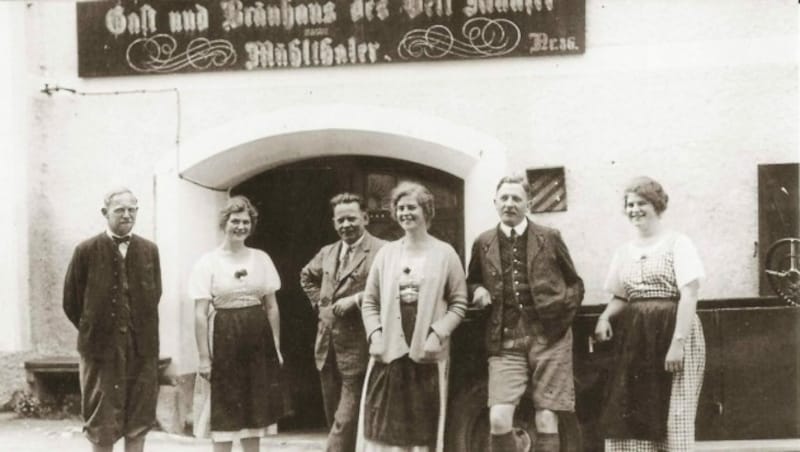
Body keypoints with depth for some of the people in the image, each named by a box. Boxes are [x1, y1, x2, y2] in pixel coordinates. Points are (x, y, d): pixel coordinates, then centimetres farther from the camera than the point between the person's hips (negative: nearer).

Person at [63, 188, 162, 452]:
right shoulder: (86, 251, -4)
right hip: (101, 349, -3)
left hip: (142, 349, 3)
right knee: (101, 428, 3)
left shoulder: (149, 251, 5)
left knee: (139, 422, 8)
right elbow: (71, 302, 1)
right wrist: (93, 331, 6)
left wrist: (140, 329, 8)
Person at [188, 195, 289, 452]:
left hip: (258, 337, 3)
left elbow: (272, 306, 10)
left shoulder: (261, 259, 6)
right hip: (224, 337, -3)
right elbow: (200, 314, -6)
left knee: (256, 409, 10)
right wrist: (204, 357, -10)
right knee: (225, 410, 3)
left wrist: (276, 346, 6)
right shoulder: (208, 263, -3)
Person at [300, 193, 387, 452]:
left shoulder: (381, 251, -11)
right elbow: (307, 276, 32)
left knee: (346, 421, -7)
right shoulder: (328, 253, 13)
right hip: (327, 346, 7)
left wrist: (356, 299, -21)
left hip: (357, 348, -7)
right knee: (335, 418, 16)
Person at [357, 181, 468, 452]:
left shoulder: (444, 254, 2)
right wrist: (375, 335, -4)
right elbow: (370, 302, 10)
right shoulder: (386, 253, 9)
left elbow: (459, 303, 0)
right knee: (383, 428, 1)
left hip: (427, 355, -2)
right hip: (388, 353, 2)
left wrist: (437, 334, -12)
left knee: (423, 429, 4)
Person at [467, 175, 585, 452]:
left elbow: (575, 283, 14)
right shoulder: (483, 243, 9)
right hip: (505, 340, 1)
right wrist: (478, 291, 0)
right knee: (498, 419, -12)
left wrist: (564, 312, -2)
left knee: (546, 421, -2)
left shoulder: (550, 238, 5)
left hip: (548, 336, -1)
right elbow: (472, 282, 22)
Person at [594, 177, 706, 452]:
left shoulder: (677, 243, -3)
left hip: (673, 331, -5)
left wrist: (677, 342, -19)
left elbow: (688, 296, -11)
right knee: (626, 416, 1)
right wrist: (605, 318, -1)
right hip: (634, 338, 6)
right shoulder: (624, 251, 15)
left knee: (673, 416, -5)